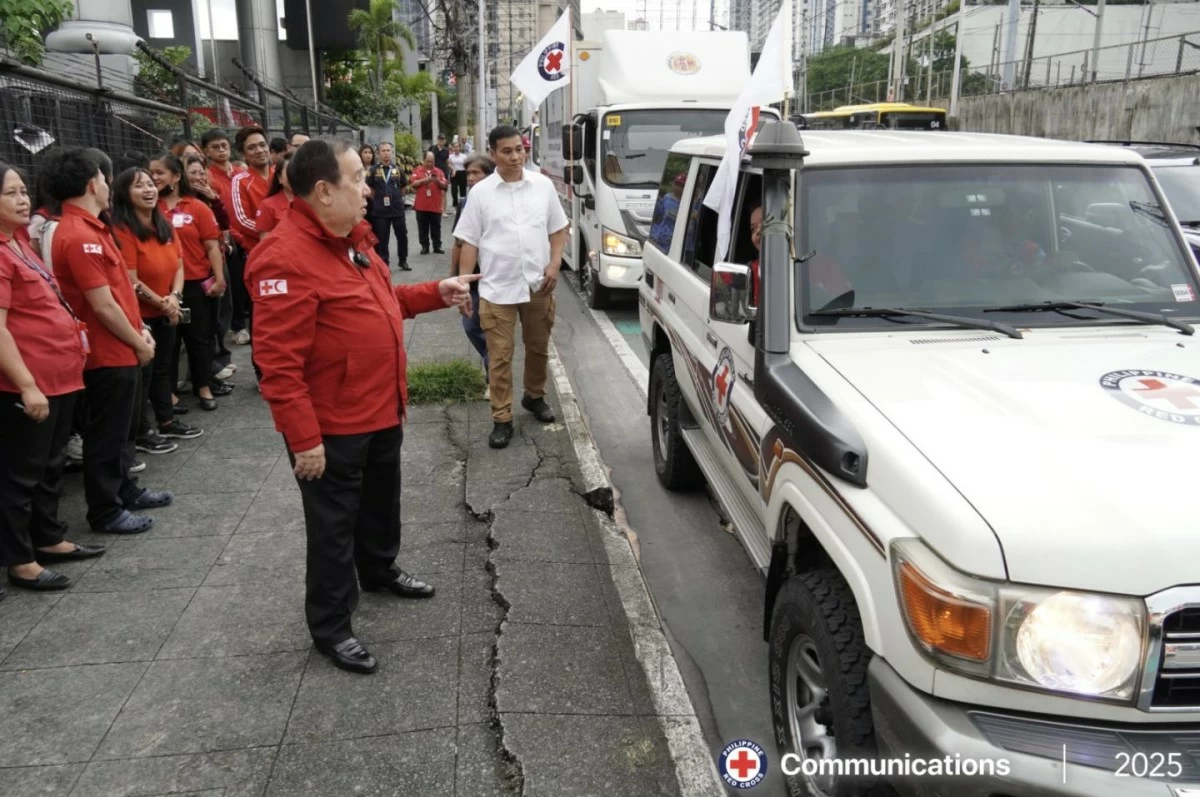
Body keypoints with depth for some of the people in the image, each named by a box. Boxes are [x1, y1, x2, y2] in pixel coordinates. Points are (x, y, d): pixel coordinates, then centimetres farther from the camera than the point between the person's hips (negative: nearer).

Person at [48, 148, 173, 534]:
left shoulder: (90, 229, 11)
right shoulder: (78, 237, -22)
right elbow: (103, 305, -22)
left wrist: (139, 330, 11)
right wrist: (138, 343, -12)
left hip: (121, 350, 10)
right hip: (108, 354, -10)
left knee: (122, 430, 21)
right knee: (107, 435, 2)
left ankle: (125, 489, 35)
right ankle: (105, 511, 13)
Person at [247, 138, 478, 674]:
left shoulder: (352, 238, 7)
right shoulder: (286, 258, -25)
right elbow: (278, 361, -27)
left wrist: (436, 293, 9)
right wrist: (303, 438, -26)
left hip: (381, 411, 9)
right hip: (331, 427, -9)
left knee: (381, 501, 27)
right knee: (334, 527, 6)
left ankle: (379, 569, 52)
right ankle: (330, 627, 22)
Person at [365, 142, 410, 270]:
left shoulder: (398, 169, 2)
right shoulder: (373, 170, -4)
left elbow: (404, 186, 15)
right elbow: (369, 188, 3)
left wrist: (396, 198, 13)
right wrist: (378, 200, 4)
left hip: (397, 208, 2)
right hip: (380, 210, -2)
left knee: (402, 235, 9)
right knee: (382, 238, 4)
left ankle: (403, 261, 25)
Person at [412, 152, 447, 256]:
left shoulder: (439, 171, 6)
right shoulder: (418, 170, 3)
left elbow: (444, 186, 2)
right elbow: (413, 184, -5)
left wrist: (438, 181, -17)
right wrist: (424, 180, -17)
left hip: (435, 205, 1)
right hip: (421, 205, -1)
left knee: (436, 228, 7)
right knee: (423, 228, 6)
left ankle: (437, 247, 13)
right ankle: (424, 247, 13)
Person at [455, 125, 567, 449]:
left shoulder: (543, 185, 3)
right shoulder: (480, 192, -3)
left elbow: (558, 230, 9)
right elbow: (469, 242, 0)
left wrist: (554, 265, -5)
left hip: (538, 285, 2)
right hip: (497, 288, -2)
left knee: (538, 348, 17)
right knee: (499, 356, 1)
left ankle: (534, 397, 40)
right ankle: (502, 419, 10)